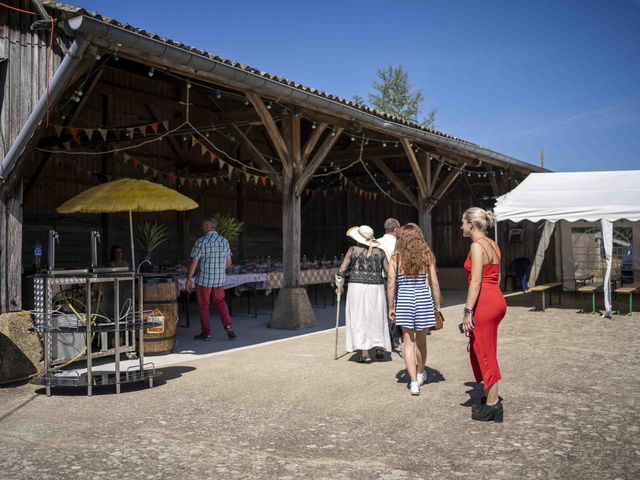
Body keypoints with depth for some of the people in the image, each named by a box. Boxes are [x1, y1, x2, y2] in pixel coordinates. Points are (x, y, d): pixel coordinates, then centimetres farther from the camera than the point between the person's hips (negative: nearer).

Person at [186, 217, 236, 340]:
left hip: (203, 280, -4)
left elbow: (194, 263, -14)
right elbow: (228, 263, 9)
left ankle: (206, 332, 16)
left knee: (203, 306, 9)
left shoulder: (201, 241, -13)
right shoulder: (224, 241, 4)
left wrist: (189, 279, -5)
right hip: (219, 280, 4)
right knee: (220, 302, 18)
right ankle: (228, 326, 4)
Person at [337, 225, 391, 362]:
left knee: (360, 319, 4)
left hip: (357, 288, -2)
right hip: (376, 288, 2)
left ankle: (364, 353, 0)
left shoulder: (353, 250, 0)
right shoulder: (380, 252, 6)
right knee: (376, 318, 16)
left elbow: (341, 271, -2)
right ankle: (380, 346, 5)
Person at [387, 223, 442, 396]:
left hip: (404, 299, -1)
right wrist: (437, 305, 8)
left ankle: (414, 381, -2)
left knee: (409, 341, 5)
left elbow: (391, 284, -5)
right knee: (421, 340, 18)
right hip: (423, 299, 1)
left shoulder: (396, 258, -3)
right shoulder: (427, 256, -1)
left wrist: (391, 307, 4)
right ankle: (420, 374, 38)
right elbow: (434, 283, -1)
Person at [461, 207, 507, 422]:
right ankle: (489, 397, 25)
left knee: (484, 353, -1)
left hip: (484, 303, -9)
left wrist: (468, 311, -21)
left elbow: (476, 281, -20)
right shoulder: (493, 245, 14)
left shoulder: (477, 246, -14)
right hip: (497, 300, 9)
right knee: (479, 350, 18)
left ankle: (493, 404, 5)